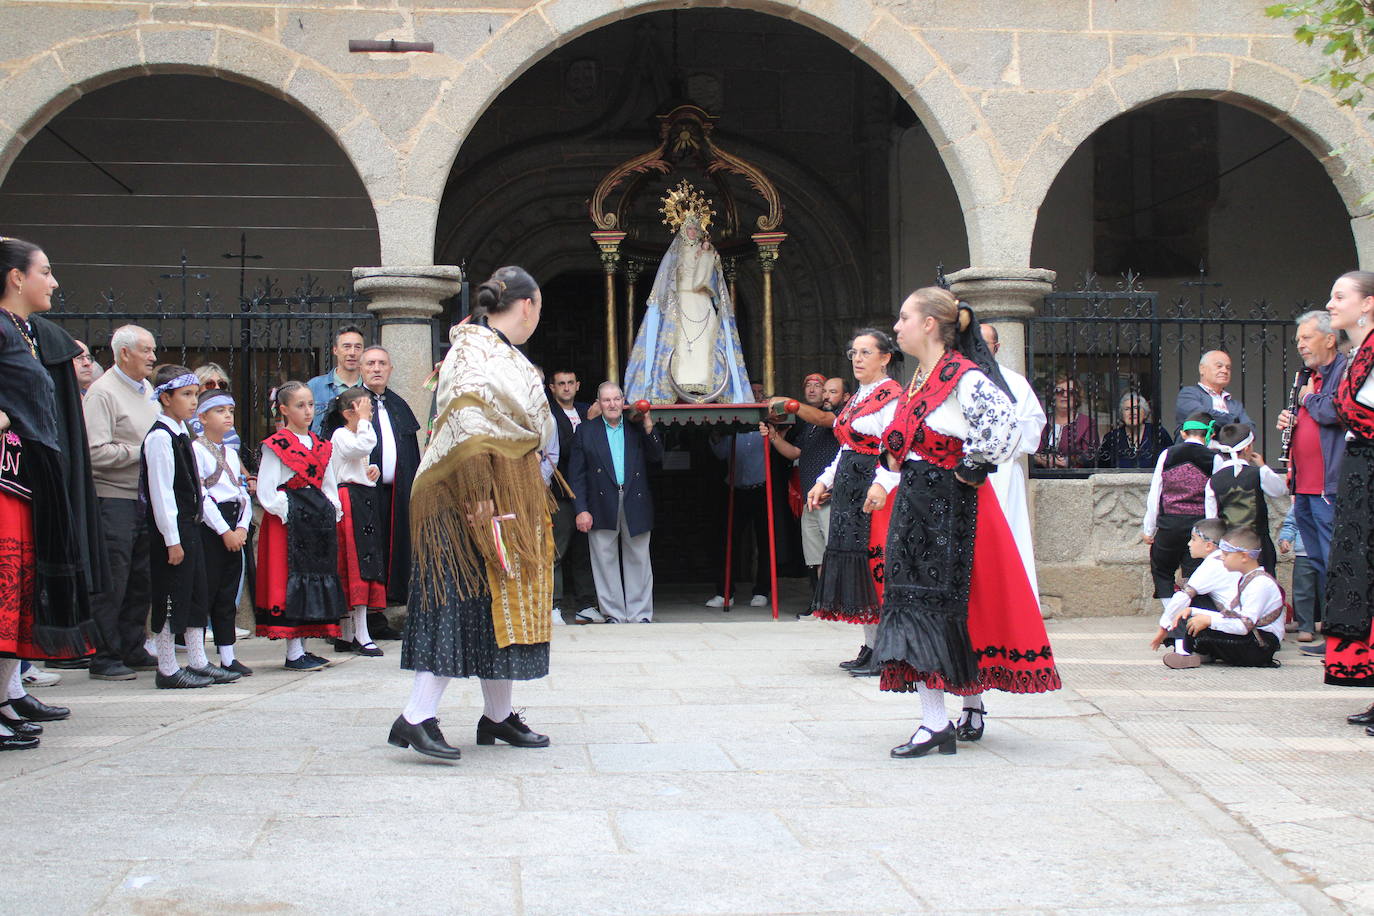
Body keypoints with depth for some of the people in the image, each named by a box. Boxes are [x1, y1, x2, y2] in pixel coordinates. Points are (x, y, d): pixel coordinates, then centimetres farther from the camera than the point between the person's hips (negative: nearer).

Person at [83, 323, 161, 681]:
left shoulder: (147, 390, 16)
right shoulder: (102, 392, -11)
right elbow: (96, 452, -20)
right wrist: (139, 452, -14)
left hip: (145, 497, 8)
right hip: (113, 499, -8)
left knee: (140, 578, 12)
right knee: (112, 581, -4)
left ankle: (133, 650, 21)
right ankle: (104, 658, 3)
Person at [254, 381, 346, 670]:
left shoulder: (320, 446, 15)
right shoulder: (277, 445, -5)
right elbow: (265, 492, -10)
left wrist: (331, 512, 6)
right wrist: (287, 513, -14)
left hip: (319, 520, 7)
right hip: (289, 523, -7)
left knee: (317, 578, 7)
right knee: (291, 581, -6)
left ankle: (302, 648, 15)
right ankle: (293, 654, -2)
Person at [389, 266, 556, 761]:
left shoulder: (503, 354, 19)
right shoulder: (472, 350, -10)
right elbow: (467, 424, -21)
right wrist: (478, 494, -27)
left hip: (512, 497, 10)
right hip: (473, 501, -10)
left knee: (503, 603, 11)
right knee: (468, 603, -13)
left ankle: (498, 717, 17)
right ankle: (416, 717, -14)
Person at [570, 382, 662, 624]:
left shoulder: (637, 428, 10)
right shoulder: (586, 431, 6)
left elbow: (656, 458, 3)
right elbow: (577, 475, 2)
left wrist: (649, 430, -9)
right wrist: (581, 510, -6)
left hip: (635, 504, 1)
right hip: (602, 508, -1)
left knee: (638, 560, 4)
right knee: (605, 561, 4)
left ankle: (640, 614, 13)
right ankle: (614, 614, 13)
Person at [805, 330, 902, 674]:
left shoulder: (891, 397, -8)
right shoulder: (857, 398, 19)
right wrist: (823, 482, 16)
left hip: (874, 490, -9)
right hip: (848, 490, 9)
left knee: (875, 560, -9)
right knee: (854, 560, 8)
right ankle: (870, 648, 13)